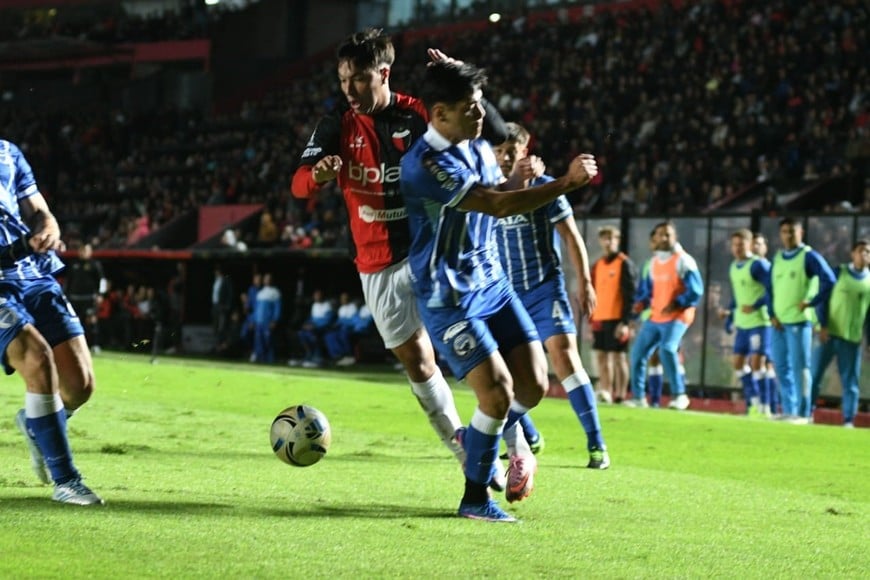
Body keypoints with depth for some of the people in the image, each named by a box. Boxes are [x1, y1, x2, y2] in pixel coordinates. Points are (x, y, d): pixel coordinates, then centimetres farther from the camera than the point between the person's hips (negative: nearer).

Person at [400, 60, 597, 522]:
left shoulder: (480, 149, 6)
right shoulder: (424, 164, -22)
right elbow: (498, 205, -28)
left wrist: (518, 180, 1)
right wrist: (567, 182, -25)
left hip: (492, 284, 8)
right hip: (448, 299, -8)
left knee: (534, 384, 0)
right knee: (498, 393, -16)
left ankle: (478, 440, 30)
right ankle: (474, 498, 3)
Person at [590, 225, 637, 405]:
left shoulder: (624, 264, -4)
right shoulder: (597, 265, 16)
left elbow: (630, 294, -10)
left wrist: (625, 322, -16)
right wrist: (591, 320, 14)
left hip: (616, 320, -6)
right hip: (599, 320, 6)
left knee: (618, 356, -4)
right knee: (601, 356, 5)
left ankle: (620, 395, -3)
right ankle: (605, 393, 8)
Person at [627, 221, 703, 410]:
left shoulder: (683, 260, -7)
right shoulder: (653, 262, 15)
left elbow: (696, 290, -12)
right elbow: (647, 287, 24)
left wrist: (677, 304, -21)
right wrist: (641, 301, 3)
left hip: (676, 317, -7)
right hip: (655, 317, 7)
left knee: (667, 349, -28)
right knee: (638, 352, 4)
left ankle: (679, 394, -20)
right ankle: (638, 397, 16)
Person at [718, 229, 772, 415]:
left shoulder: (758, 265, -13)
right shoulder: (734, 267, 13)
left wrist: (755, 306, -24)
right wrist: (729, 313, 16)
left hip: (759, 322, -9)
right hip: (742, 323, 9)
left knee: (756, 362, -11)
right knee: (739, 362, 9)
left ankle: (764, 406, -4)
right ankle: (753, 401, 20)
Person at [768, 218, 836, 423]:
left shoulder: (809, 256, -5)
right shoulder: (777, 258, 14)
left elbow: (829, 281, -10)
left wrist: (812, 302, -12)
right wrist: (772, 314, 7)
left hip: (799, 321, -7)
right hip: (779, 322, 7)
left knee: (799, 367, -6)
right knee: (781, 367, 9)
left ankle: (803, 413, -3)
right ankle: (788, 410, 16)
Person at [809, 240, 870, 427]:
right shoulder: (838, 272, 3)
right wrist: (822, 326, -11)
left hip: (852, 338, 1)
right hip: (828, 334, -1)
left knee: (850, 382, 1)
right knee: (814, 375, -1)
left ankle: (849, 421, 5)